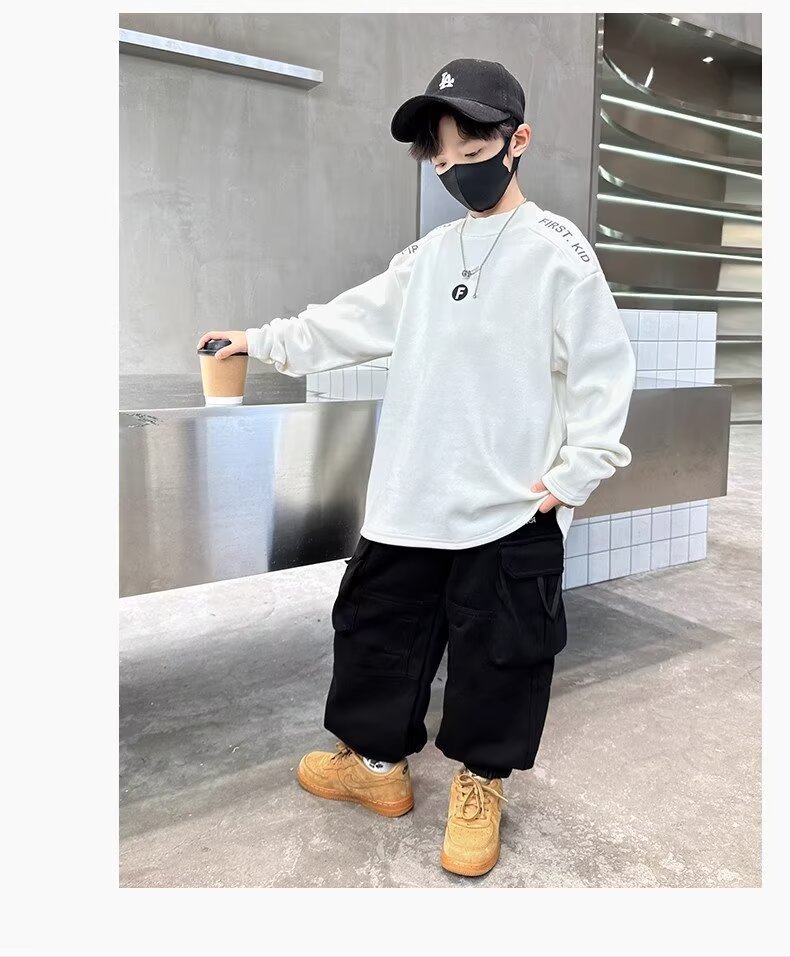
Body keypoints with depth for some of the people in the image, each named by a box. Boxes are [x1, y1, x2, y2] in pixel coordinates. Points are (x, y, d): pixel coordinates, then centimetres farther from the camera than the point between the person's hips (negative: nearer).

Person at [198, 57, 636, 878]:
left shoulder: (558, 250, -6)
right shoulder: (428, 256, 12)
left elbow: (604, 368, -7)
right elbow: (350, 322, 16)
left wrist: (574, 474, -11)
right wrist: (261, 340, 16)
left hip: (511, 510, -6)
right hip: (412, 497, 6)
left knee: (499, 649, 7)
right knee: (377, 625, 15)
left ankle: (478, 787, 31)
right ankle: (377, 762, 36)